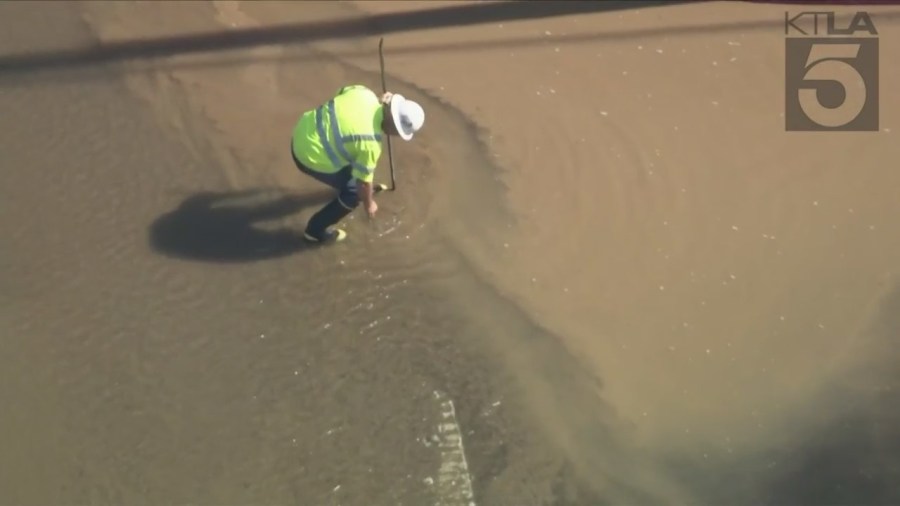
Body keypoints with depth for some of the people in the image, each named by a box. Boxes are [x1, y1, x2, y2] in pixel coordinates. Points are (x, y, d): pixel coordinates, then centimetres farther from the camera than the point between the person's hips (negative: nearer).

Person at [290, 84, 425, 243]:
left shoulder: (363, 92, -10)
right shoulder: (370, 143, -25)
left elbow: (342, 92, 14)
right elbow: (364, 181, -11)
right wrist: (369, 204, 9)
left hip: (302, 130, 8)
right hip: (311, 157, -8)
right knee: (355, 191, 7)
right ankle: (316, 230, 20)